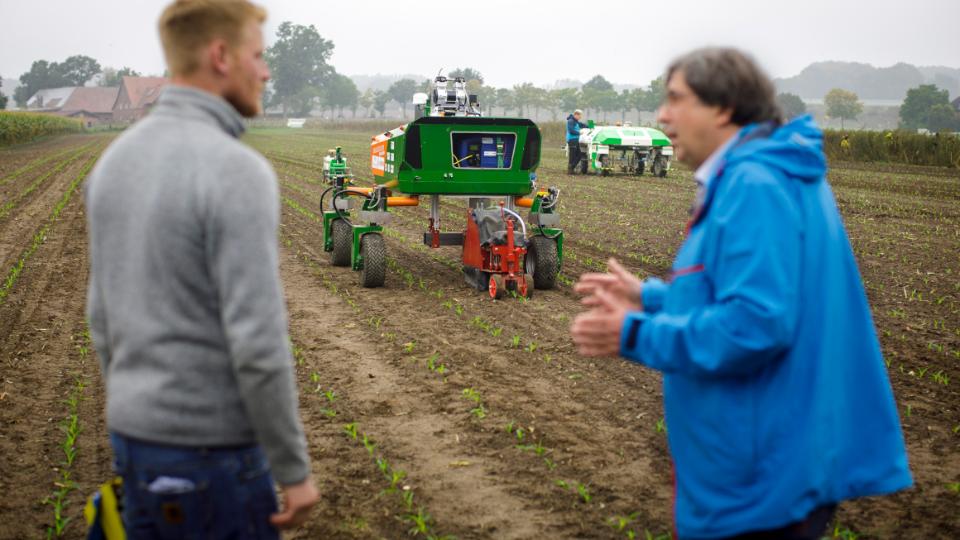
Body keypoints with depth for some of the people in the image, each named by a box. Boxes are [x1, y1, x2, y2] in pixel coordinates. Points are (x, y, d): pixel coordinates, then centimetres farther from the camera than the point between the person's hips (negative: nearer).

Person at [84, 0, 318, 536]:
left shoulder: (117, 162, 5)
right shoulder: (237, 172, -22)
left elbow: (106, 316, 12)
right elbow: (258, 343, -24)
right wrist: (296, 470, -14)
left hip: (138, 441, 8)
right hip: (212, 455, -8)